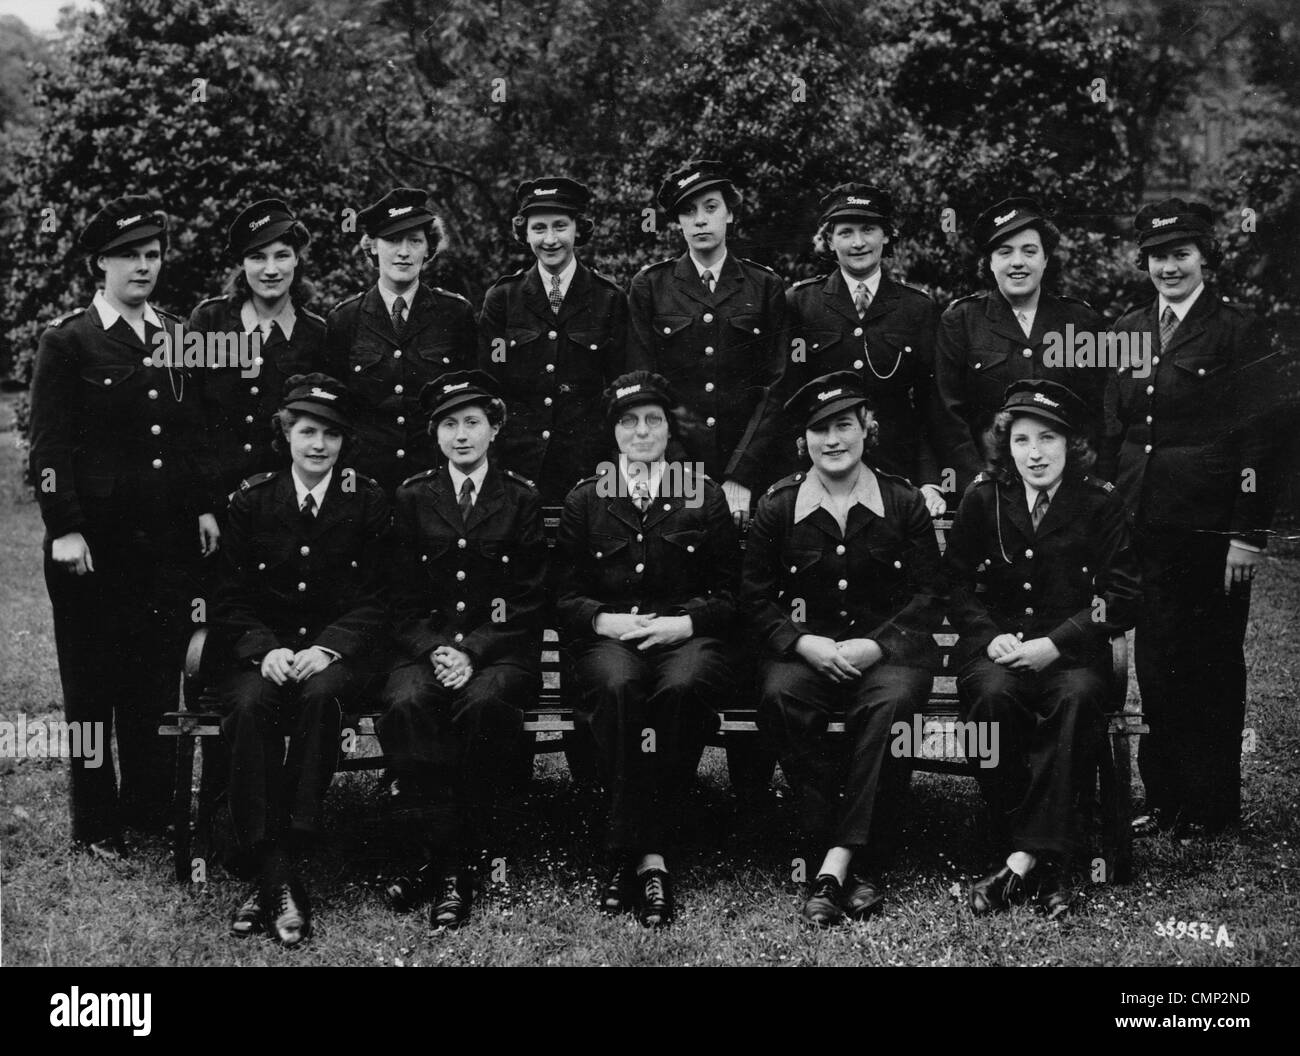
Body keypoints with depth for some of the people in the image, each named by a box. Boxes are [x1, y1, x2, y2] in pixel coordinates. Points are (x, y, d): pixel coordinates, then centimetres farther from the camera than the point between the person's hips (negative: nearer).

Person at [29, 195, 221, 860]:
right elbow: (49, 444, -7)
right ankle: (96, 824, 13)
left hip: (169, 538, 4)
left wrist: (205, 507, 7)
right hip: (94, 541, -4)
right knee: (93, 681, 4)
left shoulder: (177, 337, 12)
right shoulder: (67, 340, -3)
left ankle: (151, 809, 19)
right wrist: (64, 529, -12)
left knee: (159, 679, 8)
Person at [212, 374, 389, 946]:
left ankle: (290, 854, -30)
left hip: (338, 648, -1)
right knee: (249, 705, -32)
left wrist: (328, 648, -16)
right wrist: (264, 650, -14)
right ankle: (276, 877, -32)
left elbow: (374, 599, 1)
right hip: (266, 648, 1)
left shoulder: (368, 501, 4)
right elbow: (232, 598, 6)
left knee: (319, 696, -36)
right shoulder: (252, 499, 7)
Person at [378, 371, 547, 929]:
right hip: (427, 646, 2)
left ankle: (447, 863, -22)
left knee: (484, 704, -34)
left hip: (501, 650, -1)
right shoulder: (412, 497, 11)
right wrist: (435, 650, -11)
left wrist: (473, 653, -13)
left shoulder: (522, 500, 7)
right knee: (404, 703, -31)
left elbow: (527, 601, 1)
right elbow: (402, 597, 8)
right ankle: (450, 854, -25)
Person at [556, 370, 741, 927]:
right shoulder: (583, 501, 16)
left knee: (682, 688, -36)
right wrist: (603, 620, -9)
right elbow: (565, 595, 11)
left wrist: (685, 623, -9)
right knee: (618, 688, -36)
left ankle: (633, 853, -31)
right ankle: (648, 856, -34)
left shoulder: (706, 496, 14)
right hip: (609, 637, 1)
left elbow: (730, 593, 10)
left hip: (688, 635, 0)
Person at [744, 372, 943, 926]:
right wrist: (803, 643, -14)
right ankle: (857, 864, -28)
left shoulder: (904, 502, 4)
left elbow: (926, 597, 3)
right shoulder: (778, 506, 5)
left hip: (888, 646, -1)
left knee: (887, 701, -35)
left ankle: (837, 860, -31)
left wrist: (876, 646, -14)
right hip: (806, 646, 1)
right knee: (779, 696, -33)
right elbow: (757, 597, 5)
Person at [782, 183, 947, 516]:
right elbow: (787, 401, 2)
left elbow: (931, 407, 6)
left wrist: (932, 483, -6)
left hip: (897, 475, 1)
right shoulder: (800, 303, 5)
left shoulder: (918, 308, 7)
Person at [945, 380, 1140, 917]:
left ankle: (1025, 860, -33)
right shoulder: (983, 498, 7)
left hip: (1072, 647, -1)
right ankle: (1045, 868, -26)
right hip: (995, 644, 1)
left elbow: (1122, 596, -1)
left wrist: (1054, 645, -13)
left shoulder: (1100, 503, 3)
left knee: (1078, 697, -34)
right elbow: (955, 582, 8)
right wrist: (990, 637, -11)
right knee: (993, 695, -33)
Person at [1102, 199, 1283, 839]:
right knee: (1155, 665, 9)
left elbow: (1259, 437, -8)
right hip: (1142, 525, 5)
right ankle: (1164, 798, 19)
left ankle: (1213, 806, 14)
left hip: (1211, 530, -5)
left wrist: (1249, 534, -12)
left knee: (1212, 666, 4)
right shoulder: (1125, 331, 12)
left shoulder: (1238, 332, -4)